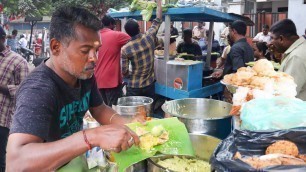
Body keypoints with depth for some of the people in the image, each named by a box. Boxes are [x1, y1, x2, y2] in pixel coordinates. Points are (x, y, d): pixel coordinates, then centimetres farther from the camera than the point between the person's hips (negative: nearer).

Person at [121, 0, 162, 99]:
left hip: (134, 86, -2)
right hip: (149, 84, 2)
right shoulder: (149, 37, -9)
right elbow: (158, 20, 5)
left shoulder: (125, 49, -13)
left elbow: (124, 72, -10)